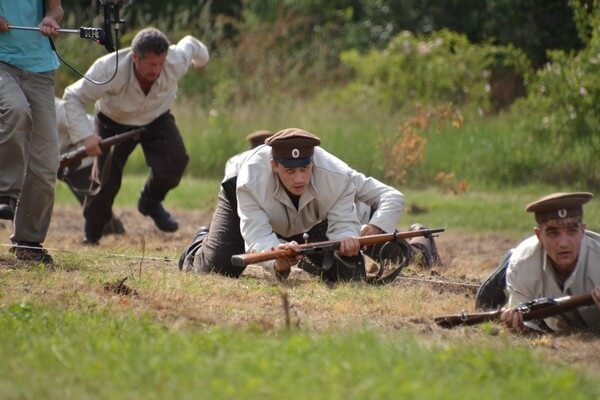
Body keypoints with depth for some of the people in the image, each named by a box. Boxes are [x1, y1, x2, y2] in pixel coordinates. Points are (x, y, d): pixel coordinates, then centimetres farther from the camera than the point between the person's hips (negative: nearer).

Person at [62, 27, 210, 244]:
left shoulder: (176, 62, -32)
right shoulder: (109, 70, -39)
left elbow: (190, 45, -6)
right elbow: (72, 97, -28)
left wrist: (201, 60, 19)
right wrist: (86, 135, -40)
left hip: (156, 120, 2)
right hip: (113, 122, -2)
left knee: (174, 161, -24)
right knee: (106, 179, -10)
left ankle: (151, 202, 7)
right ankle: (92, 234, 16)